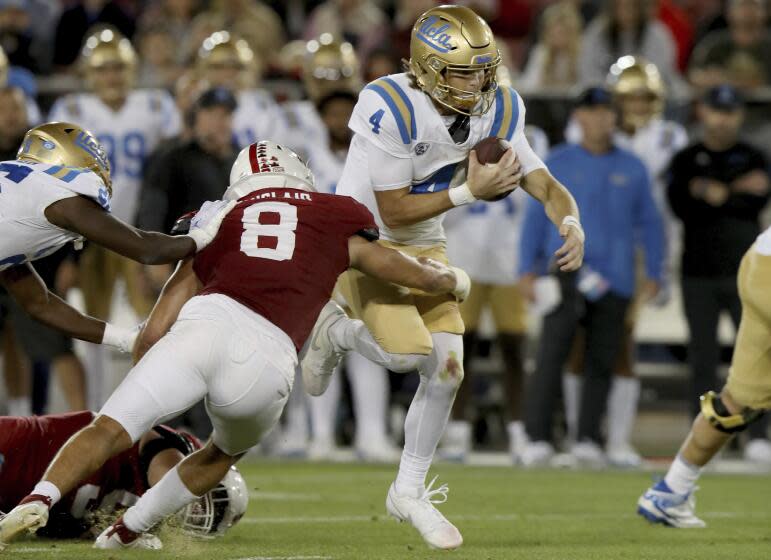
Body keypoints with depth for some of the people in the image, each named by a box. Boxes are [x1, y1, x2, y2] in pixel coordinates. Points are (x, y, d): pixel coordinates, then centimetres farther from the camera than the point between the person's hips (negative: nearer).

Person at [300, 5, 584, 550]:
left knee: (447, 368, -2)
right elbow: (393, 212, -23)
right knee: (408, 352, -23)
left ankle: (410, 491, 17)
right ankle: (336, 331, 12)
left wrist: (571, 223, -28)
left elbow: (545, 185, -7)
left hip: (425, 246, 6)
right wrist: (470, 192, -29)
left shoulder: (497, 111, -10)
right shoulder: (389, 110, -28)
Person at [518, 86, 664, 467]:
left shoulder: (632, 168, 12)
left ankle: (587, 439, 8)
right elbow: (536, 216, 7)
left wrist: (653, 274, 6)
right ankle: (537, 439, -19)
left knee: (601, 359, 1)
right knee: (554, 348, -16)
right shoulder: (557, 163, 7)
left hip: (614, 277, 2)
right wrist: (528, 269, -1)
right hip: (566, 268, -2)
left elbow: (649, 223, 14)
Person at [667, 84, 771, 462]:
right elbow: (681, 206, -8)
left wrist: (712, 193, -12)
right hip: (698, 274, 0)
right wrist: (736, 193, -13)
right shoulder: (686, 161, 9)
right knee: (703, 357, 1)